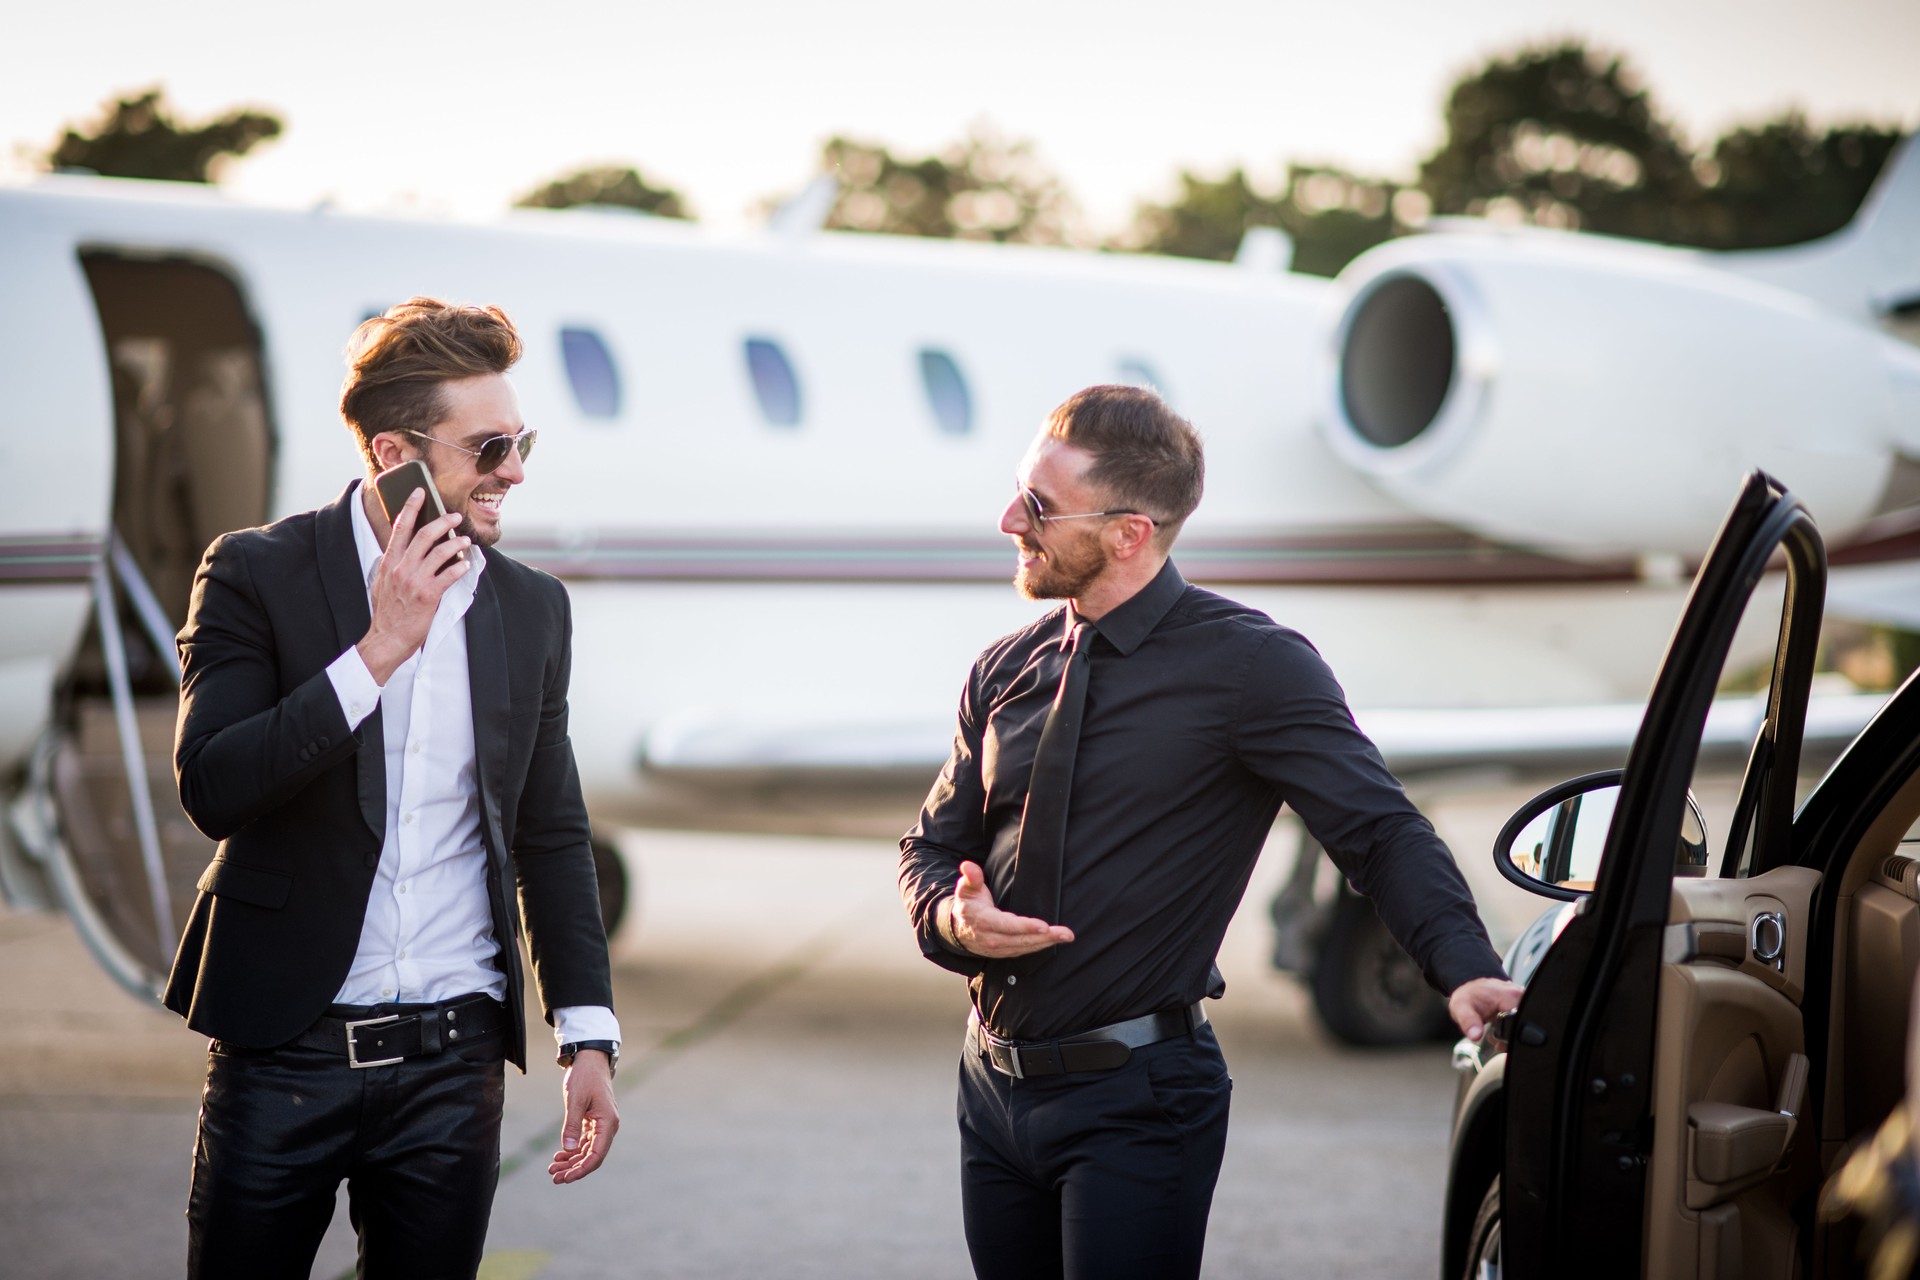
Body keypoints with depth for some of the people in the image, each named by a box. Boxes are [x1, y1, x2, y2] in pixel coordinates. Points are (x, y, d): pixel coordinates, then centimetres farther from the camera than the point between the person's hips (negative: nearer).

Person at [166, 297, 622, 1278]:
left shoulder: (533, 608, 8)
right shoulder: (258, 573, -5)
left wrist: (588, 1036, 8)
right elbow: (211, 787, -16)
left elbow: (551, 836, 13)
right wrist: (379, 650, -19)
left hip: (454, 1056, 3)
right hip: (286, 1047, -3)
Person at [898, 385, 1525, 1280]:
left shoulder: (1249, 665, -9)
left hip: (1137, 1104, -6)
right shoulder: (1006, 673, 9)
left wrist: (1464, 968, -31)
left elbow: (1379, 830, -14)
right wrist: (951, 917, -7)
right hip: (995, 1084, 6)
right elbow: (931, 846, 17)